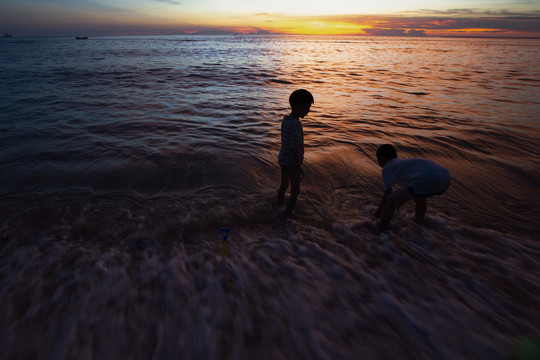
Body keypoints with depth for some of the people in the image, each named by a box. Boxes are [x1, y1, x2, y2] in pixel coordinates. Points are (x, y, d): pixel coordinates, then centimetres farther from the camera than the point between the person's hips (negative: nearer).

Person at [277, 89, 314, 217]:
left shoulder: (285, 119, 1)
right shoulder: (296, 124, -26)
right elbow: (294, 147, -26)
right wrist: (299, 166, -20)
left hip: (283, 159, 8)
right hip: (293, 162, -8)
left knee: (283, 185, 26)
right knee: (295, 191, 9)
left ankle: (279, 204, 44)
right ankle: (288, 213, 20)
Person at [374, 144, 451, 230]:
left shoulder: (387, 168, 11)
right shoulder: (404, 163, 35)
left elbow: (387, 195, 15)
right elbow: (407, 191, 46)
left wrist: (379, 211, 30)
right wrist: (397, 205, 59)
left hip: (427, 180, -9)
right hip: (445, 178, 9)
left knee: (391, 200, 1)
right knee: (419, 196, 37)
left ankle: (379, 230, 11)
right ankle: (418, 222, 49)